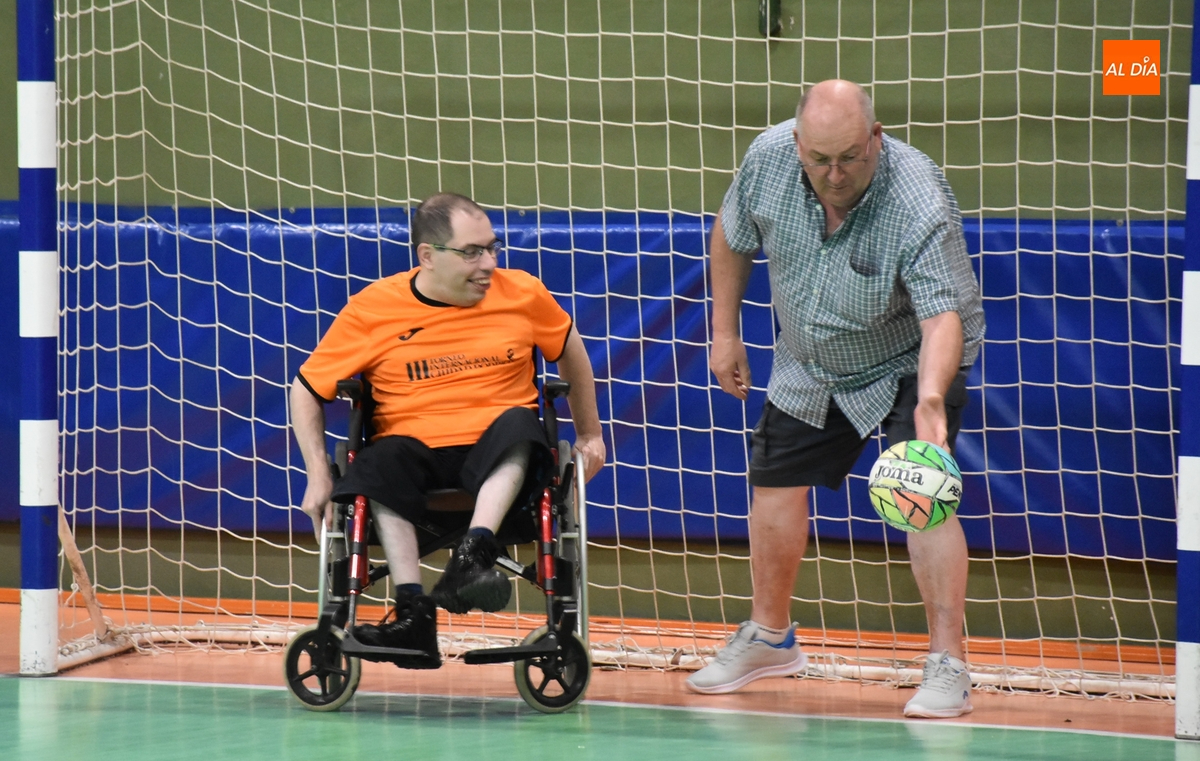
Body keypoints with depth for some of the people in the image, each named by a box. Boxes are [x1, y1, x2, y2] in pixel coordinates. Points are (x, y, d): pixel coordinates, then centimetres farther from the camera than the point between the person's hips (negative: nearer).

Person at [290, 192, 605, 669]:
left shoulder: (522, 294, 6)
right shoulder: (373, 308, 0)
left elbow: (568, 349, 26)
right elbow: (307, 388, 6)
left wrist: (589, 434, 30)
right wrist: (319, 476, -4)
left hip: (498, 457, 1)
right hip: (415, 445, -1)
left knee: (519, 423, -32)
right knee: (383, 461, -34)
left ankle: (473, 554, -46)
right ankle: (413, 611, -40)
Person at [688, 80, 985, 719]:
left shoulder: (920, 206, -37)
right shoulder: (768, 159, -21)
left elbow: (942, 316, -43)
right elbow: (731, 239, 0)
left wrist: (930, 400, -60)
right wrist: (724, 331, 2)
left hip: (910, 363, -5)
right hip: (809, 365, 6)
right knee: (775, 481, 10)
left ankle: (947, 666, -16)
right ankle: (770, 637, 31)